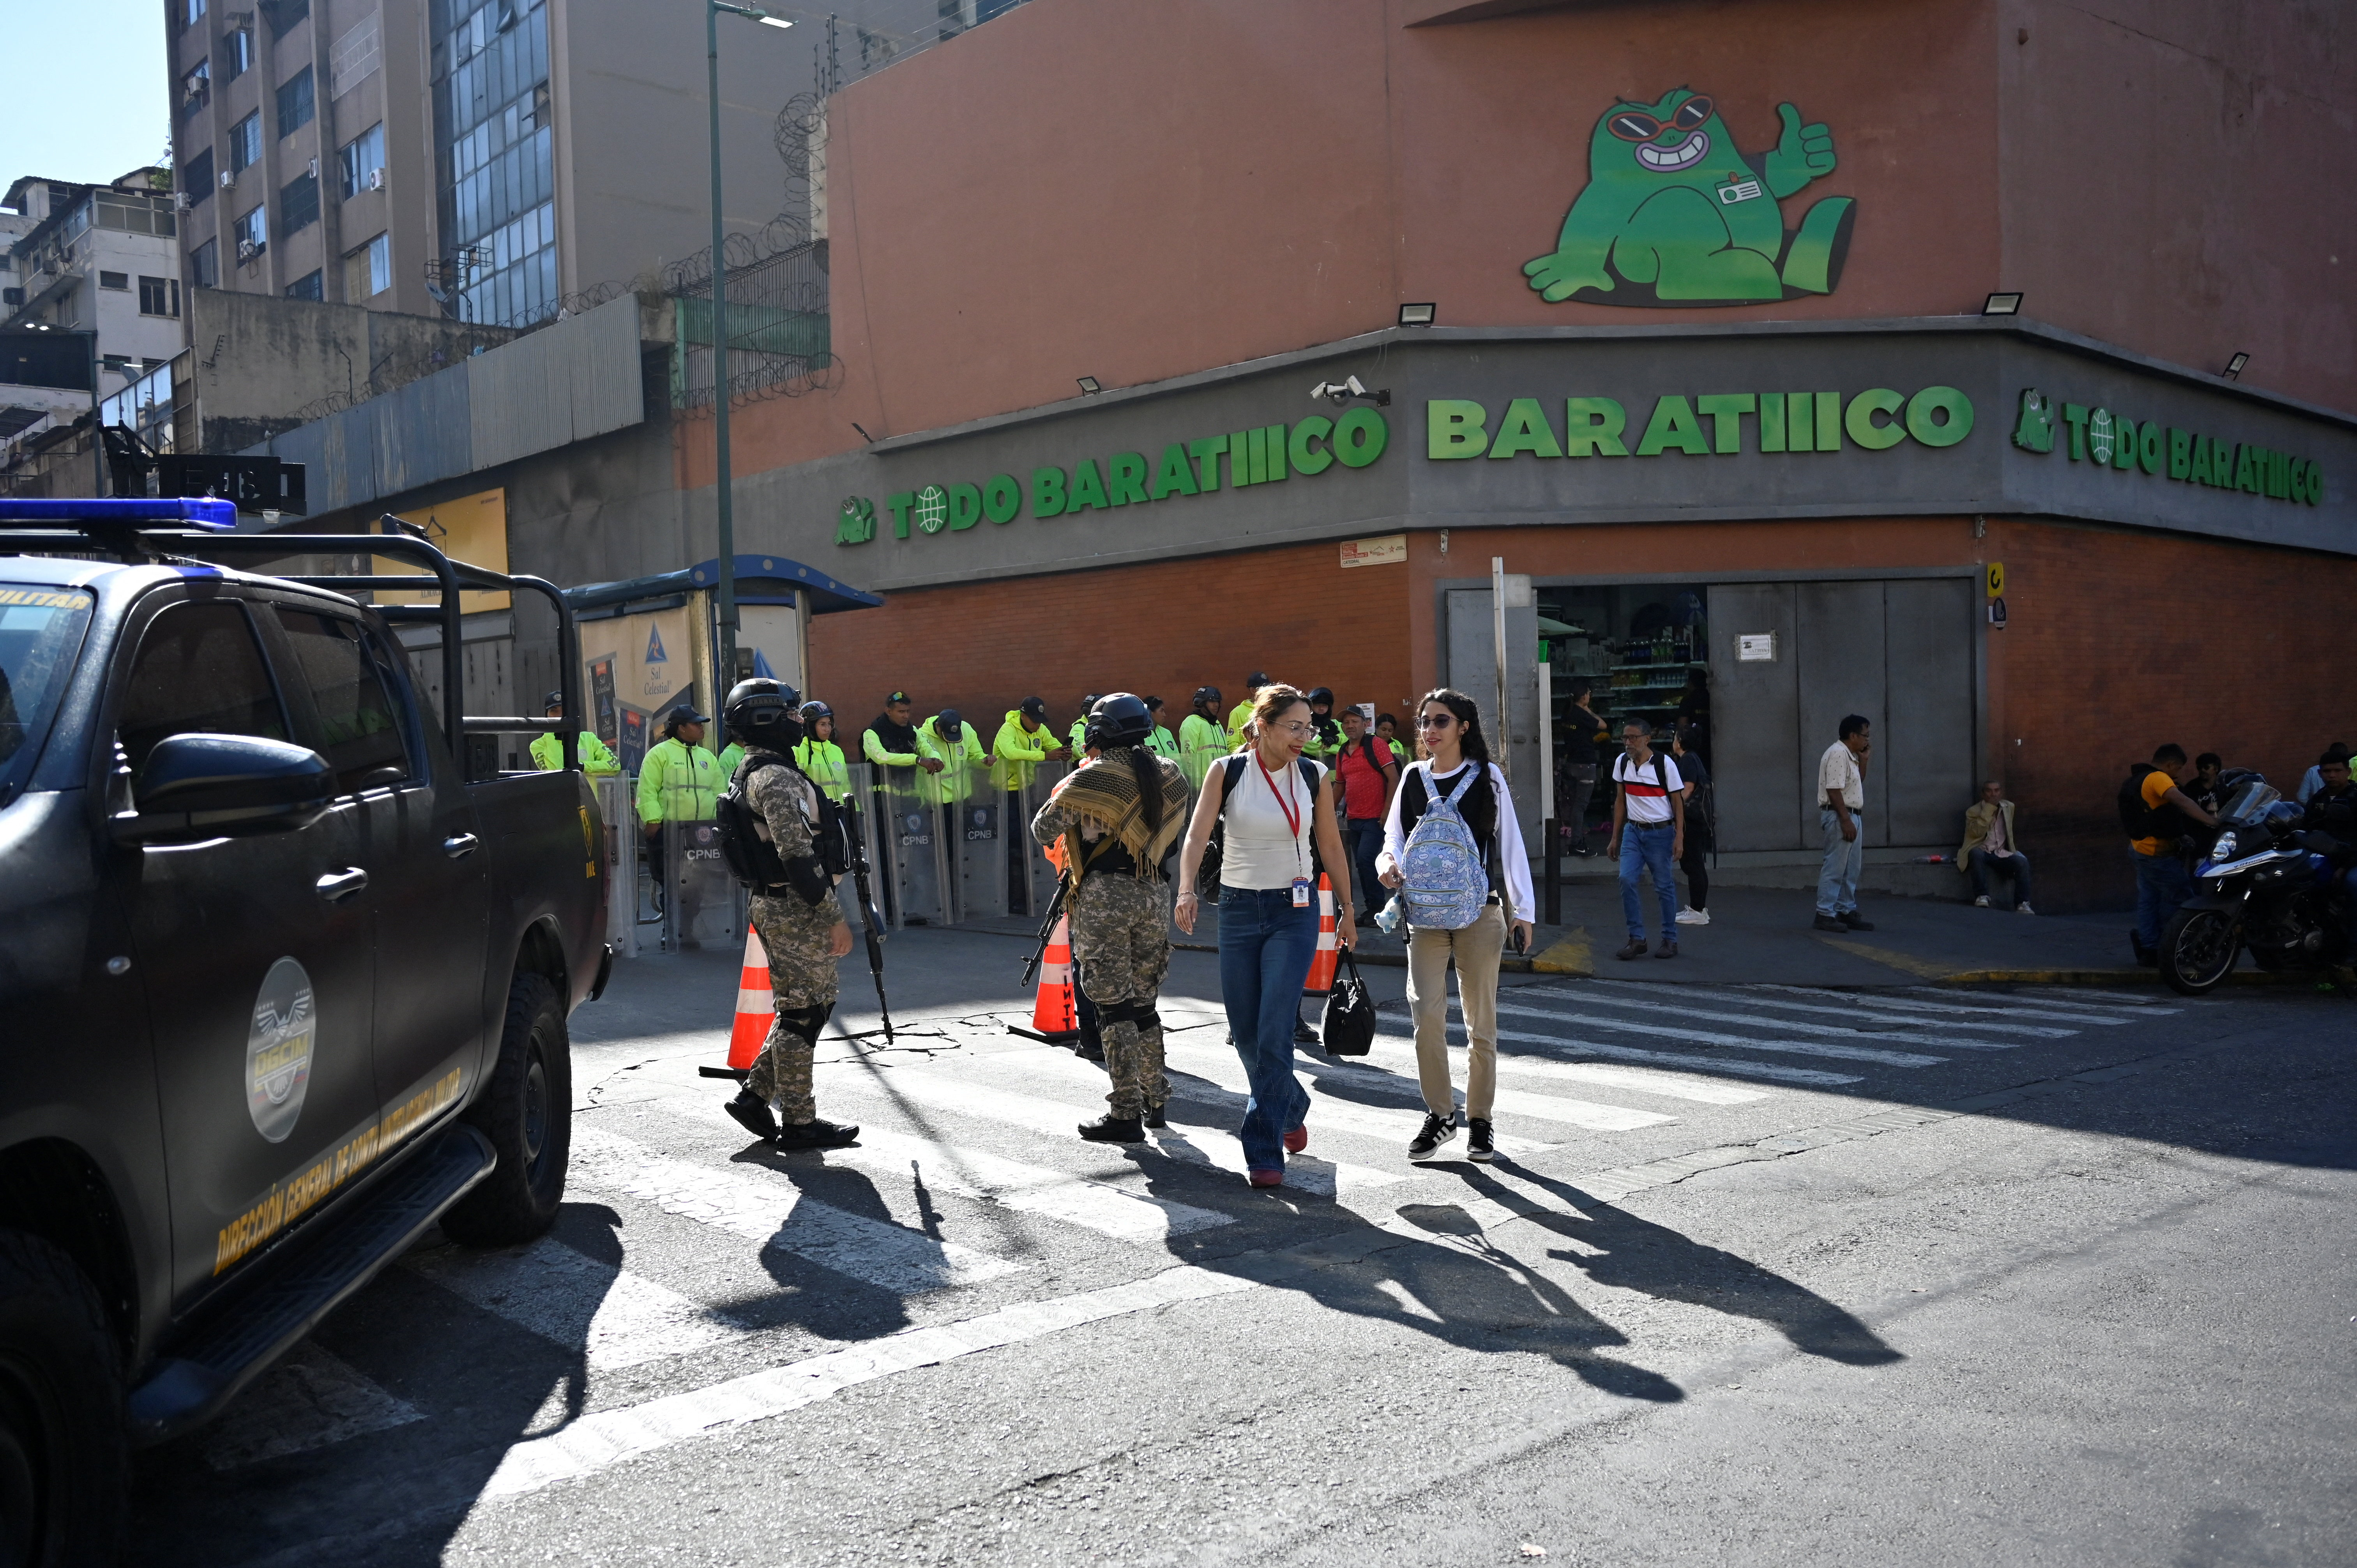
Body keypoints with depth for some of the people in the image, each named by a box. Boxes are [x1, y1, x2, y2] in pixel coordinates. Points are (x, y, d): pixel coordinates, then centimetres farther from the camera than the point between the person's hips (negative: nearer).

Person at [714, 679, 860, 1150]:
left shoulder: (750, 772, 17)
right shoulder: (776, 777, -17)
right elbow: (797, 854, -24)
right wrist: (834, 916, -21)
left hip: (776, 905, 10)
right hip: (796, 911, -10)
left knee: (810, 1006, 17)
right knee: (802, 1013, -2)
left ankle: (755, 1095, 20)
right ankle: (798, 1122, 5)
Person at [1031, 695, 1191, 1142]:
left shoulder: (1093, 777, -10)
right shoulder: (1171, 777, 8)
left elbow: (1043, 830, -4)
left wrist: (1063, 792, 12)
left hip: (1105, 895, -6)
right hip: (1155, 894, 6)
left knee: (1113, 1004, -2)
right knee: (1144, 1000, 17)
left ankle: (1125, 1114, -1)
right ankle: (1155, 1100, 26)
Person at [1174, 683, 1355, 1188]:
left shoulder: (1314, 778, 0)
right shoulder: (1227, 773, -4)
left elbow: (1331, 847, 9)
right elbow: (1198, 834, -13)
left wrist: (1347, 911, 13)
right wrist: (1187, 890, -29)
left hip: (1295, 910, -1)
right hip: (1238, 908, 1)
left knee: (1274, 1032, -11)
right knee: (1245, 1032, 9)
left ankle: (1264, 1153, -4)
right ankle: (1291, 1107, 37)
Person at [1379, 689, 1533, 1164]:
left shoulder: (1487, 777, 3)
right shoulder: (1413, 778, 7)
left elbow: (1510, 844, 5)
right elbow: (1395, 837, 8)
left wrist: (1522, 910, 4)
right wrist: (1390, 863, -16)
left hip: (1480, 913, -1)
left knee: (1481, 1021, 5)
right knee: (1427, 1012, -13)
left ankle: (1479, 1120, 18)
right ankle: (1440, 1113, 4)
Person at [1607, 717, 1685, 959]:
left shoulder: (1664, 764, -8)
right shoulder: (1621, 762, 5)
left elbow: (1678, 802, -5)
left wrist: (1679, 838, -12)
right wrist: (1615, 838, 14)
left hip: (1660, 832, -4)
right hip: (1633, 831, 4)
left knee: (1664, 886, 2)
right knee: (1626, 880, -10)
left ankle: (1670, 940, 15)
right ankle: (1636, 939, -2)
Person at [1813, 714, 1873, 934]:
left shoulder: (1850, 755, 16)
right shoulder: (1837, 754, -15)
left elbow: (1858, 782, 28)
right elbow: (1834, 790, -21)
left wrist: (1863, 759, 15)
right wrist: (1846, 821, -23)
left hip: (1852, 816, 11)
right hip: (1839, 816, -11)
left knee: (1852, 869, 14)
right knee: (1835, 868, -9)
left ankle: (1847, 911, 21)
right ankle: (1825, 914, -6)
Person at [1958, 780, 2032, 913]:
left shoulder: (2009, 807, 15)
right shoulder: (1973, 811, 1)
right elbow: (1978, 832, -18)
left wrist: (2014, 847, 20)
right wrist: (1989, 808, -17)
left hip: (2002, 855, 4)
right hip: (1982, 852, -4)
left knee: (2022, 861, -27)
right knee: (1976, 853, -39)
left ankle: (2022, 904, -28)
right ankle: (1982, 897, -39)